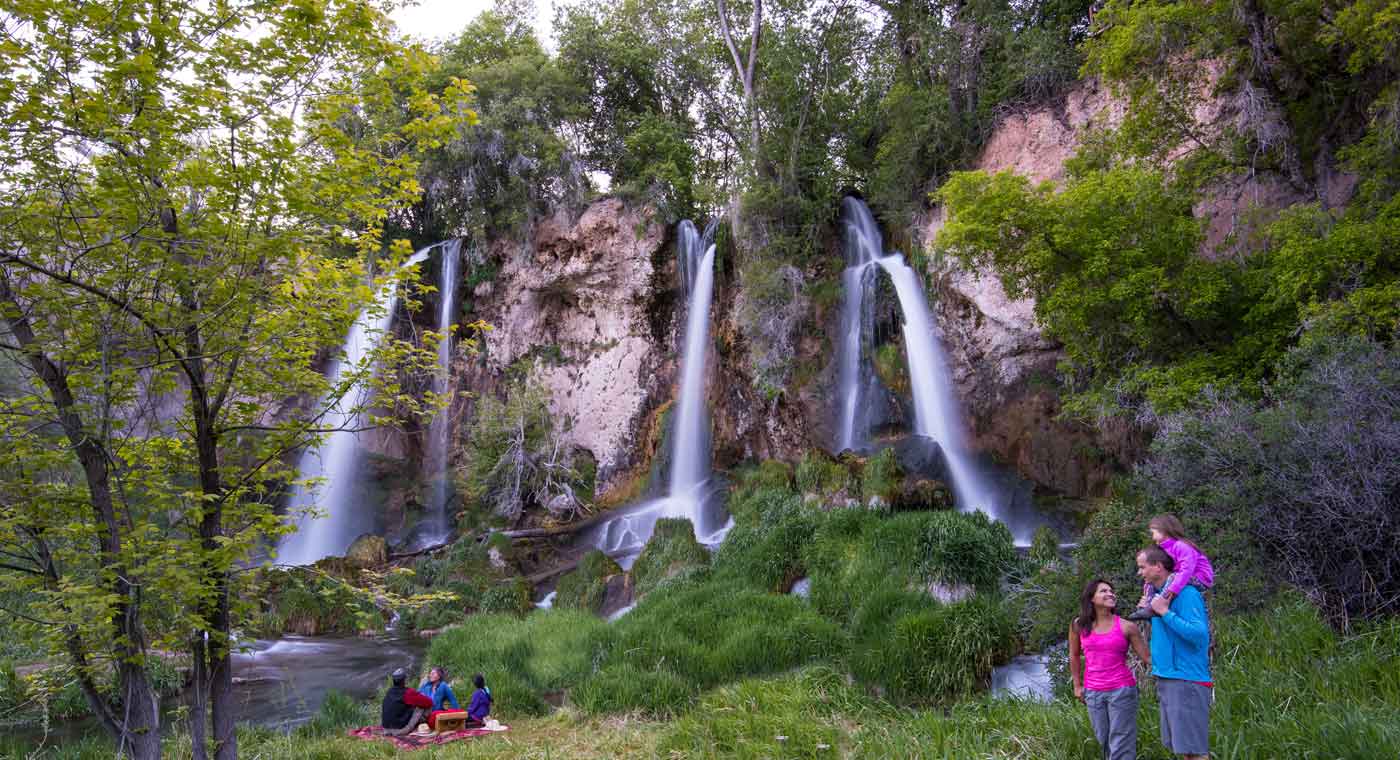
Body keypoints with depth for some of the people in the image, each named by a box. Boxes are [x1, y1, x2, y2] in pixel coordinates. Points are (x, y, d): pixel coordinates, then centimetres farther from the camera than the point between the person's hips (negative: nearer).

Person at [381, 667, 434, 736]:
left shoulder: (388, 692, 5)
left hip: (386, 728, 5)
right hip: (401, 729, -4)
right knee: (421, 707, 2)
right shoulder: (408, 692, -14)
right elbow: (429, 702, -9)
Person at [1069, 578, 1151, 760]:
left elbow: (1148, 657, -5)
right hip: (1093, 692, 3)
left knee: (1120, 744, -1)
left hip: (1122, 690, -3)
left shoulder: (1126, 627, -6)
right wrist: (1078, 686, 17)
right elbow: (1074, 656, 14)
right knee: (1104, 741, 13)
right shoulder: (1079, 625, 0)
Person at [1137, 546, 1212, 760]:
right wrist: (1147, 610, 10)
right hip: (1166, 680, 9)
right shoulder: (1159, 595, 12)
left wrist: (1165, 612, -22)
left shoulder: (1186, 594, -15)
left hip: (1186, 680, -9)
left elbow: (1199, 634, -24)